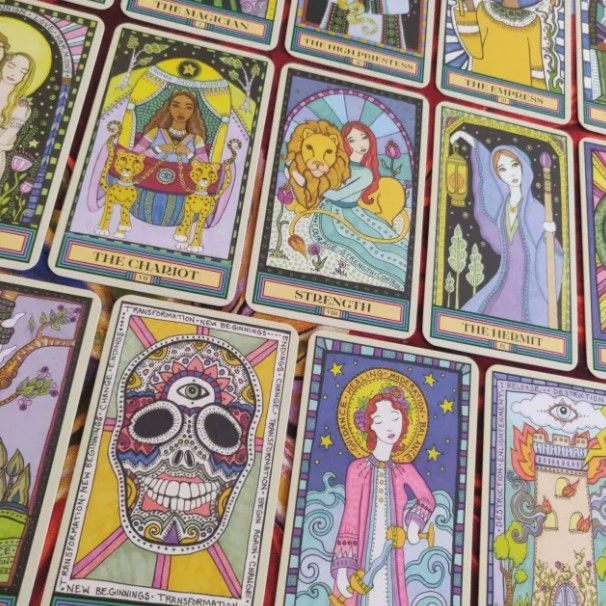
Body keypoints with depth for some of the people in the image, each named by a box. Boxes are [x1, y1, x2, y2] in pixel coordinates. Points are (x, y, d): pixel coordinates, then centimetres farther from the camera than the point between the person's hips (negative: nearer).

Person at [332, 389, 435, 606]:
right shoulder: (358, 468, -3)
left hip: (391, 565, 3)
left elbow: (427, 499, 21)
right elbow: (350, 516, -4)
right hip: (362, 563, -3)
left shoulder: (403, 471, 5)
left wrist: (415, 522, 2)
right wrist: (343, 567, -8)